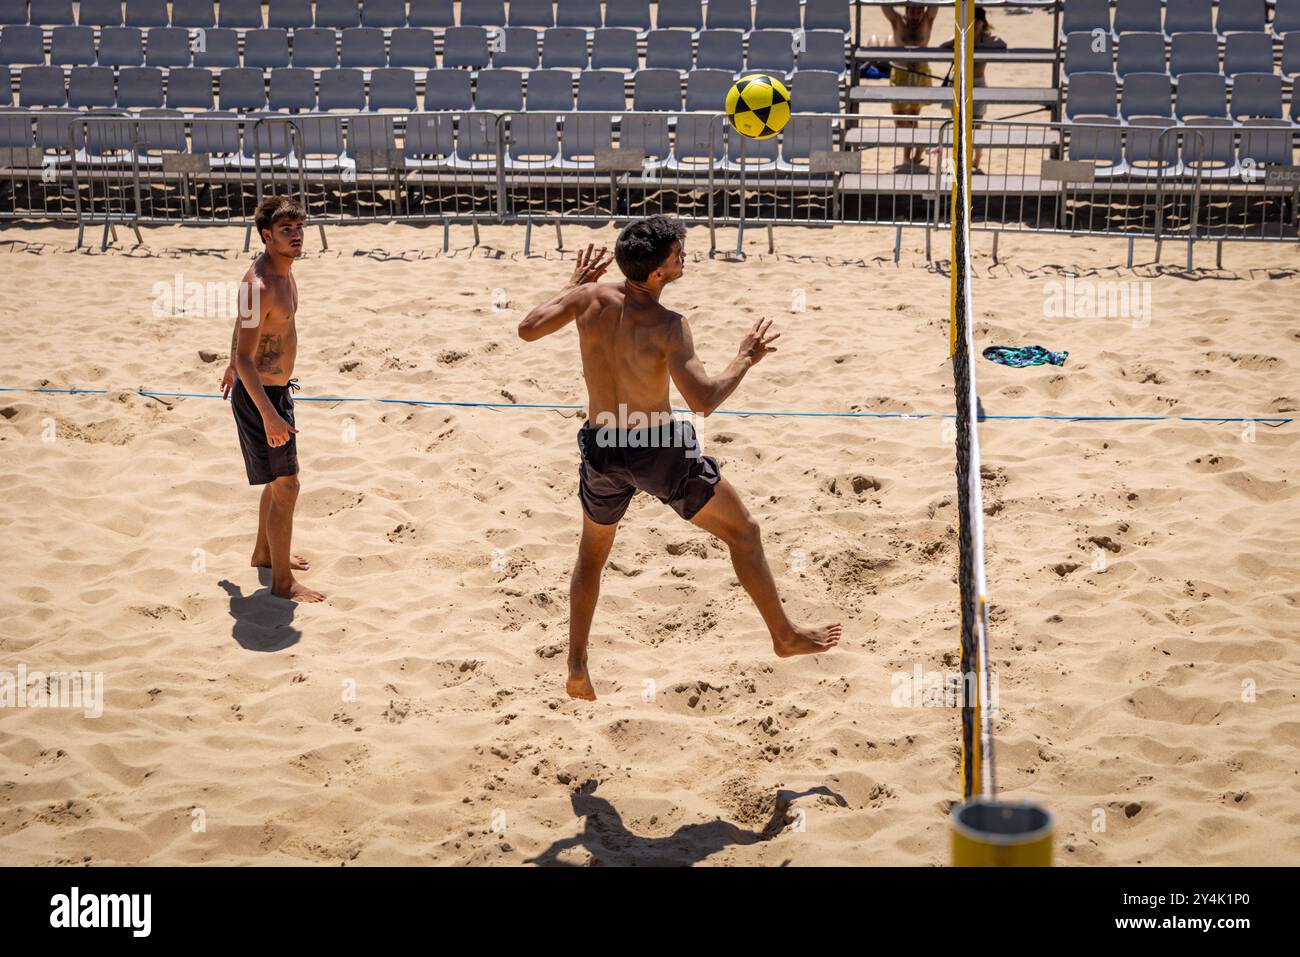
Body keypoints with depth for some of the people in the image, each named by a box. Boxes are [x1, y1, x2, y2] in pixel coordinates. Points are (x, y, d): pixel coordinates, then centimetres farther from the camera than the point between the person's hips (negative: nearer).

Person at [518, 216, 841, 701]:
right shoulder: (667, 326, -23)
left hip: (601, 448, 5)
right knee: (743, 532, 15)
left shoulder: (592, 296, -9)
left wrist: (572, 285, 15)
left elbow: (528, 329, 3)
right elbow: (703, 399, -28)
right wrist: (745, 358, -13)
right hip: (660, 449, -5)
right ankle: (785, 636, 24)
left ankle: (577, 669, 24)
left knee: (592, 552, 27)